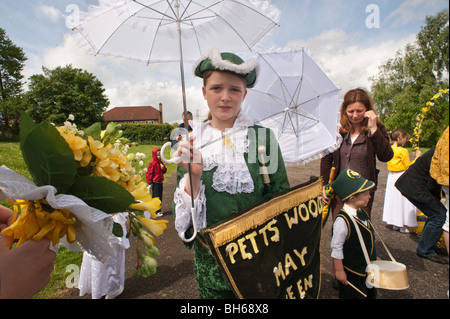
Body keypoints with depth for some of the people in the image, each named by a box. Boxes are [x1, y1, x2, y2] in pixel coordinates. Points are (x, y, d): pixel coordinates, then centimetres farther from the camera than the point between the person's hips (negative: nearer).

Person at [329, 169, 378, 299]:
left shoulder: (361, 213, -1)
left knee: (371, 294, 23)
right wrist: (339, 270, -15)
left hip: (368, 268, 8)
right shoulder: (342, 220, -29)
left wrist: (373, 258, 20)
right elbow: (336, 248, -22)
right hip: (351, 272, -8)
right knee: (351, 295, 9)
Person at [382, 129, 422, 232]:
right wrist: (417, 158, -2)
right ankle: (404, 226, 12)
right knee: (403, 201, 2)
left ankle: (395, 224, 25)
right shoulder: (403, 151, -18)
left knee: (394, 199, 15)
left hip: (391, 177, 7)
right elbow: (408, 167, -11)